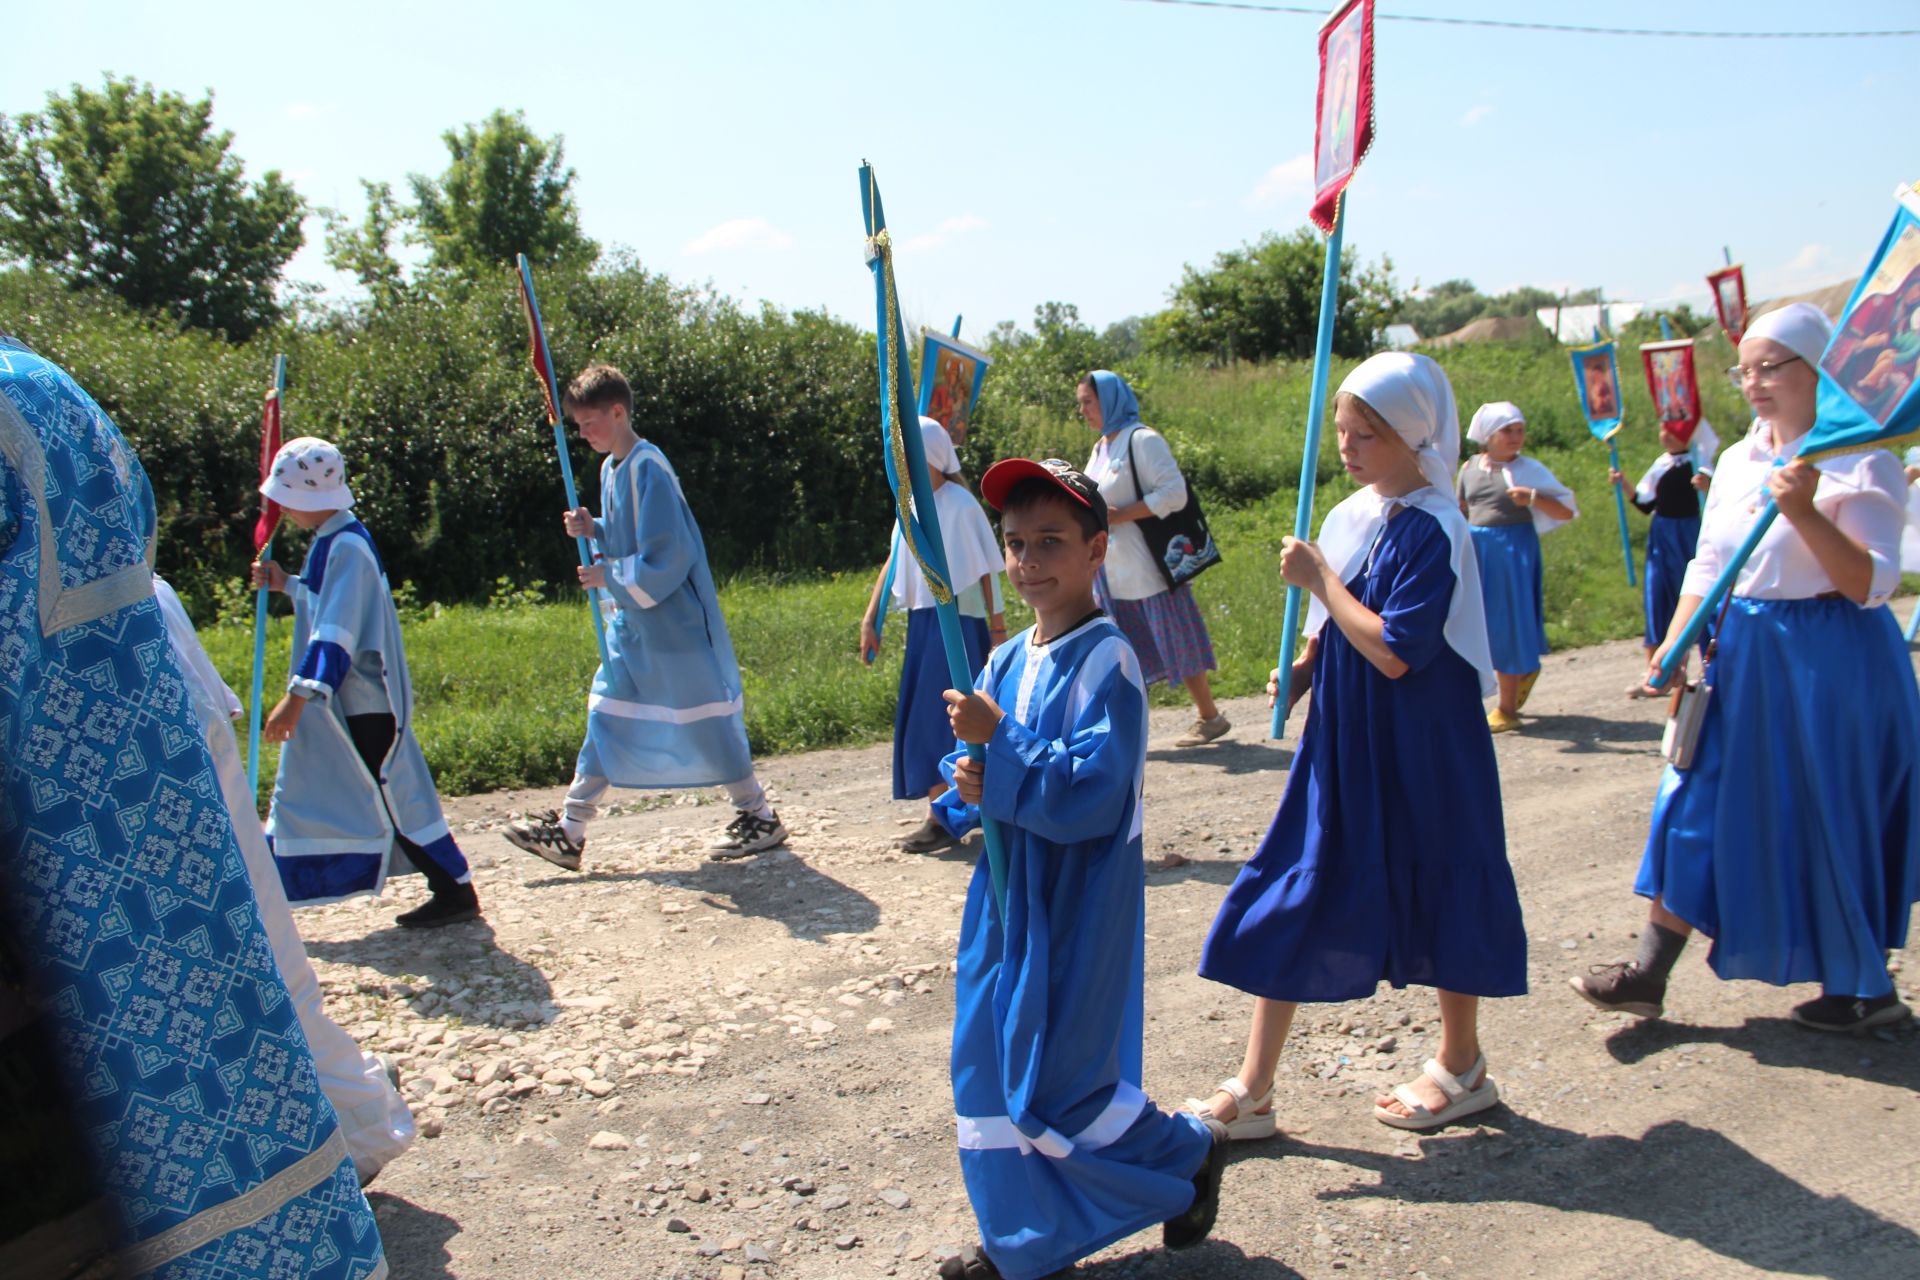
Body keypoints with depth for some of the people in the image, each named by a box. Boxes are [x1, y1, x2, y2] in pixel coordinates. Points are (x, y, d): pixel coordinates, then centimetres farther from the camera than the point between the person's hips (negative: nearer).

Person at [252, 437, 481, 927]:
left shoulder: (347, 547, -20)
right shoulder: (329, 541, 11)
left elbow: (337, 633, -26)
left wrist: (298, 697, -30)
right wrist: (286, 584, 10)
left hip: (362, 705, -10)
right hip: (336, 702, 10)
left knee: (393, 795, -3)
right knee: (303, 792, 15)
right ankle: (267, 899, 24)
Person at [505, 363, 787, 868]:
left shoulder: (648, 469, -18)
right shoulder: (611, 468, 11)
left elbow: (666, 558, -22)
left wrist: (608, 577, -15)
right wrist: (593, 528, 3)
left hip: (674, 622, -9)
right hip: (631, 622, 9)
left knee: (703, 716, 0)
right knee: (606, 717, 9)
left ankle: (759, 816, 15)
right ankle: (569, 831, 13)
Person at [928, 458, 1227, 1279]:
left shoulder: (1106, 662, -15)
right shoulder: (1005, 662, 7)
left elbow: (1093, 794, -24)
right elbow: (969, 766, 11)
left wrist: (999, 741, -26)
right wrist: (969, 787, -11)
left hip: (1080, 911, -7)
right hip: (1006, 902, 8)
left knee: (1059, 1087, 0)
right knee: (990, 1074, 12)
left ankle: (1188, 1156, 27)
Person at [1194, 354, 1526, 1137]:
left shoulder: (1432, 530, -16)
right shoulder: (1351, 516, 6)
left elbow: (1394, 652, -24)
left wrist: (1320, 579, -18)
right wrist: (1299, 674, -1)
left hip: (1421, 751, -7)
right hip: (1342, 742, 7)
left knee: (1438, 896, 10)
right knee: (1289, 902, 6)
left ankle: (1462, 1067, 34)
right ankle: (1252, 1091, 14)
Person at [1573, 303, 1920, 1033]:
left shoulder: (1860, 464, -10)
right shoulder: (1737, 461, 10)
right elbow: (1706, 568, 12)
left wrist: (1805, 514, -29)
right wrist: (1674, 648, 0)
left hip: (1831, 663, -6)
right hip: (1739, 656, 6)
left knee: (1829, 822, 5)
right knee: (1697, 806, 5)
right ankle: (1649, 973, 11)